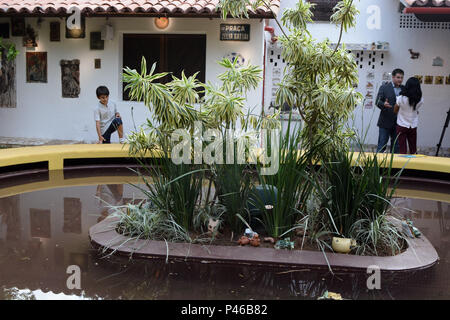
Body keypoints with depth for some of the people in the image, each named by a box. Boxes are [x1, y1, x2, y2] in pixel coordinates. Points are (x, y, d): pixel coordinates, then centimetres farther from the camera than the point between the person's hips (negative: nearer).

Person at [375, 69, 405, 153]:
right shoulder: (384, 88, 0)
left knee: (396, 147, 7)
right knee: (382, 145, 0)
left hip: (398, 123, 3)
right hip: (386, 122, -3)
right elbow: (378, 102, -8)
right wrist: (384, 104, -29)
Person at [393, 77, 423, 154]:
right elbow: (416, 110, 5)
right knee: (413, 149, 13)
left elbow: (395, 111, -1)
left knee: (403, 150, 3)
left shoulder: (401, 98, -17)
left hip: (402, 126, -2)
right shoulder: (420, 100, -10)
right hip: (413, 126, 2)